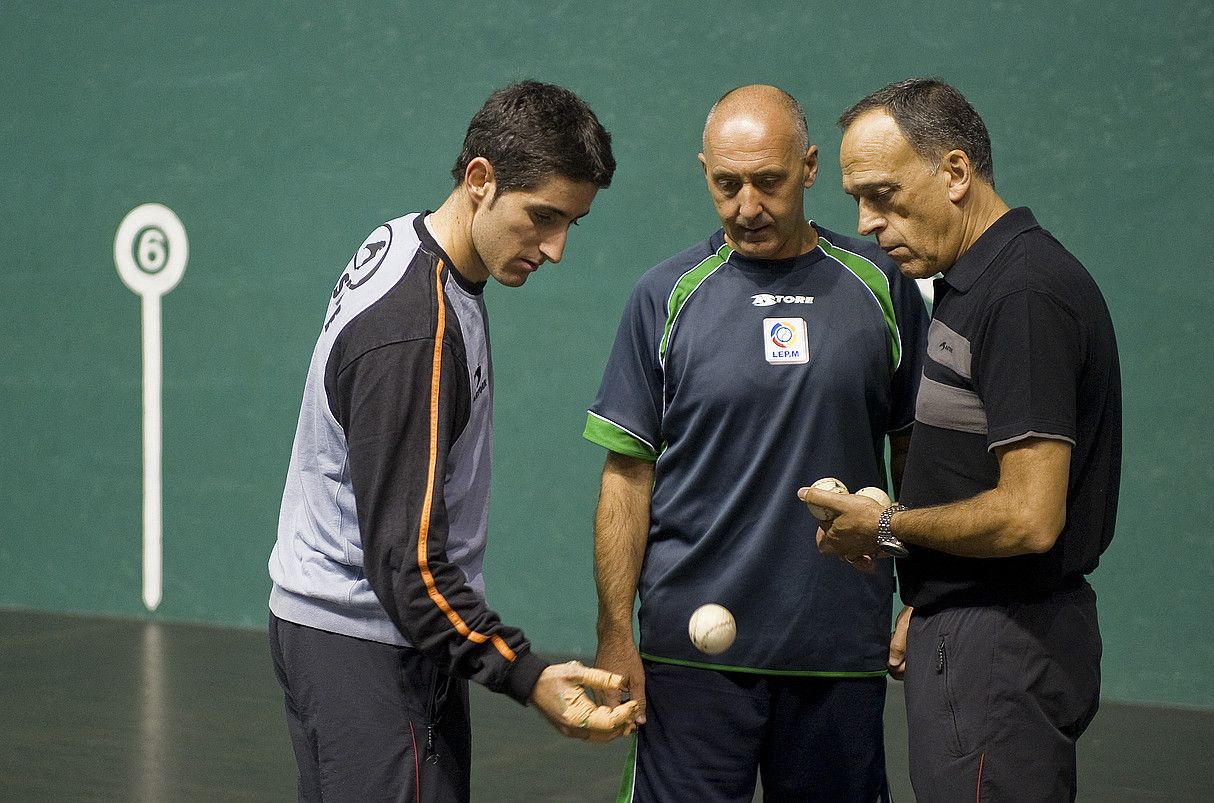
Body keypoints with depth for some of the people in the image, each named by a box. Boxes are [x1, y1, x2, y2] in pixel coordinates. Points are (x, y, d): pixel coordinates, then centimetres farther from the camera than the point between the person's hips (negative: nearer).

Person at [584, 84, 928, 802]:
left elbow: (914, 451, 11)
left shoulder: (881, 286, 4)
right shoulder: (668, 297, 1)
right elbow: (627, 475, 2)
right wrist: (616, 635, -3)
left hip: (841, 650, 1)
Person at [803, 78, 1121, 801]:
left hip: (1000, 656, -10)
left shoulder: (1024, 294, -19)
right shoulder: (973, 284, 13)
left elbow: (1028, 517, -23)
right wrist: (925, 606, 15)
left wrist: (886, 527, -10)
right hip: (967, 631, 10)